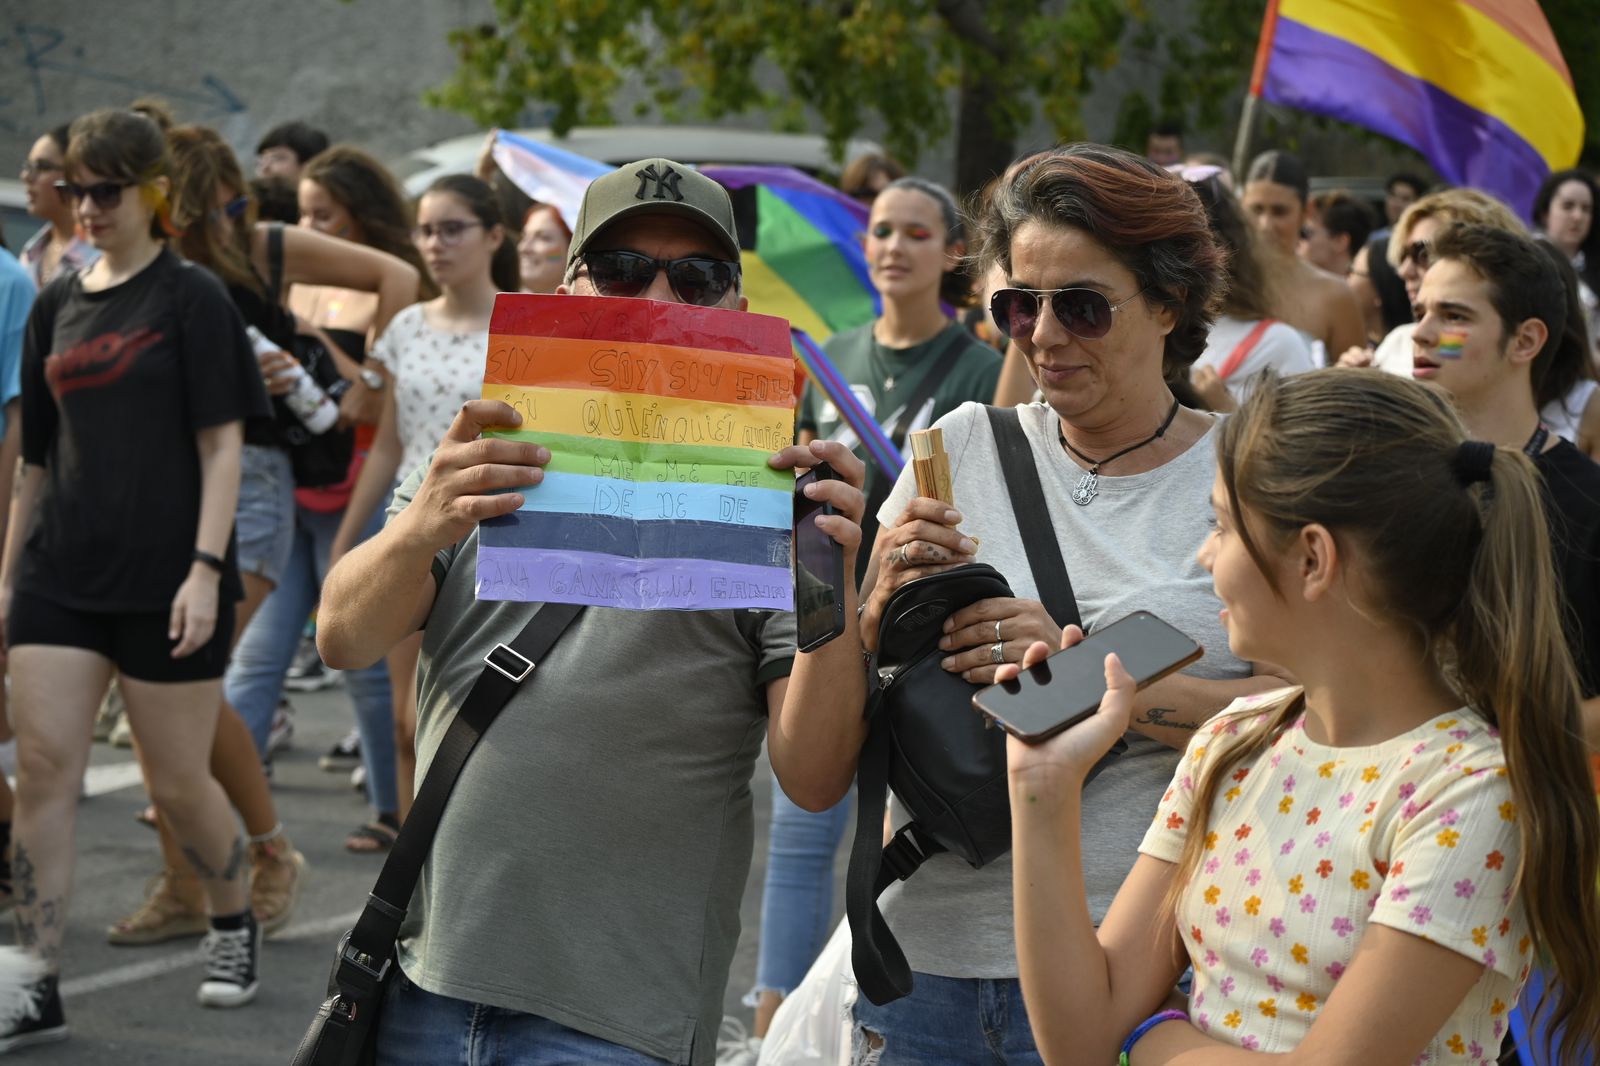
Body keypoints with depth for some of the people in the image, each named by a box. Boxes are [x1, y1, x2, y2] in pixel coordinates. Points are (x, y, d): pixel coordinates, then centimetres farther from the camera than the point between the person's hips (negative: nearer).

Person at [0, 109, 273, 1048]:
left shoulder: (191, 298, -3)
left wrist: (206, 567, -16)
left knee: (180, 780, 5)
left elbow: (222, 445, -7)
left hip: (164, 575, -4)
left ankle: (235, 921, 32)